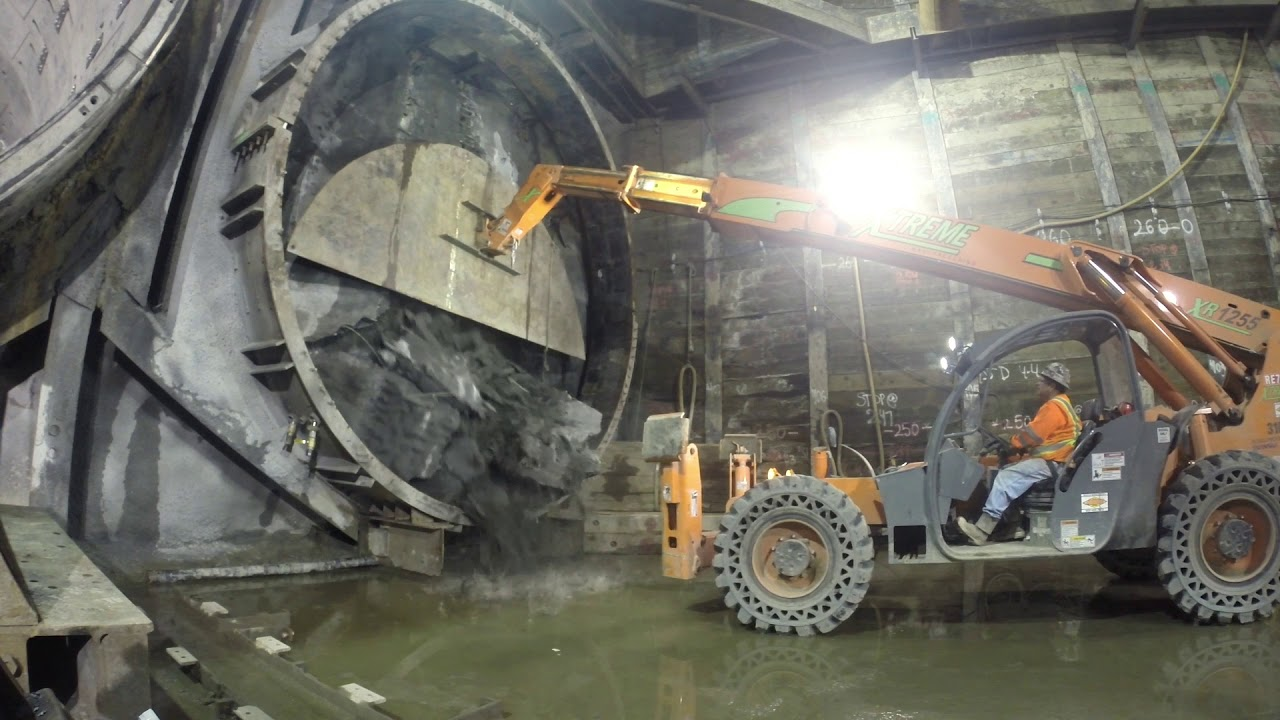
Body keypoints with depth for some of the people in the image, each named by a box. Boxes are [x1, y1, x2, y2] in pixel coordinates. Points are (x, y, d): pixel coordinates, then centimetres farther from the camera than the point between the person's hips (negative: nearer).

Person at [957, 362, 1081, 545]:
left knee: (1005, 478, -20)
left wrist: (1012, 444, 1)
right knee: (1005, 472, 7)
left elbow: (1031, 435, -17)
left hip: (1051, 463, -11)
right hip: (1047, 460, 11)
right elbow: (1038, 435, 20)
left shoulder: (1054, 406, -13)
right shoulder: (1058, 405, 22)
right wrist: (1018, 446, 6)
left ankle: (982, 530, -23)